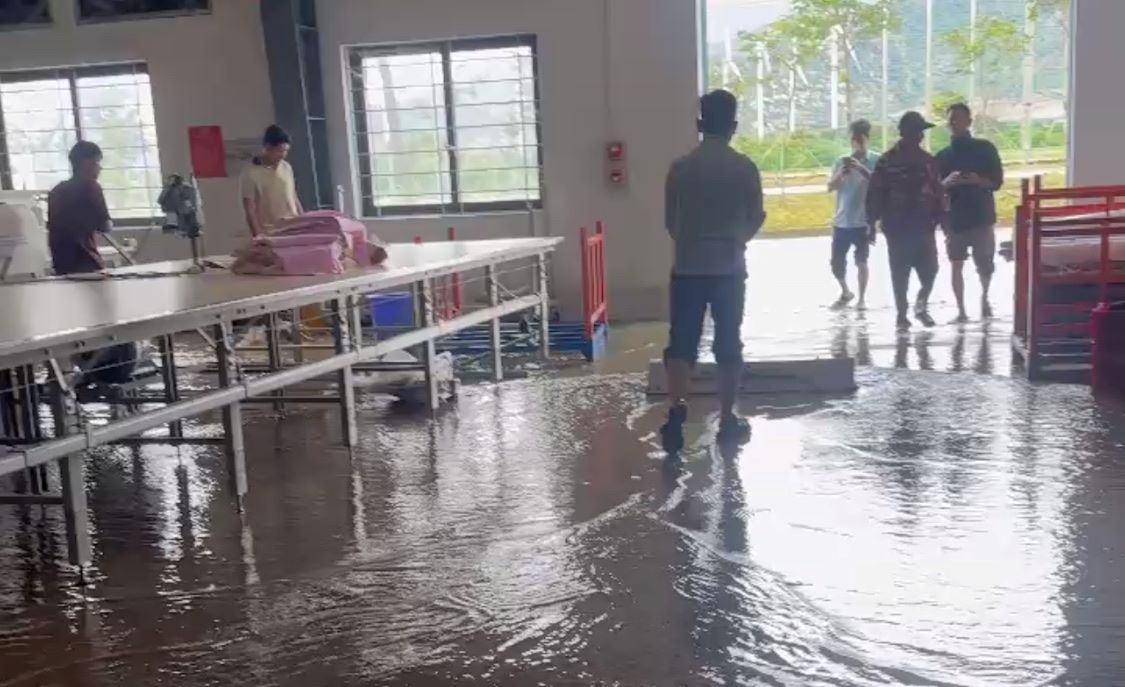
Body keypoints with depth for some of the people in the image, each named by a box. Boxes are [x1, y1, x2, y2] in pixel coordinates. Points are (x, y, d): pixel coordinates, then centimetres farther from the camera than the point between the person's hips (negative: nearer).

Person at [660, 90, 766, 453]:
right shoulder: (744, 167, -5)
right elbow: (756, 218, 4)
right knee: (728, 345, 9)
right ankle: (727, 419, 15)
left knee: (681, 343, 4)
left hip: (687, 269, 1)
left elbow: (669, 219, 5)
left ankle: (677, 408, -15)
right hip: (729, 269, 0)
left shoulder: (680, 167, -2)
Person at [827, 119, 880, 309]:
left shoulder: (876, 160, -3)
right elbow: (831, 187, 2)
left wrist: (861, 169, -24)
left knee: (861, 261, 1)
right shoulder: (842, 161, 6)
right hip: (841, 221, 3)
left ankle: (862, 298, 15)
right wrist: (841, 173, -17)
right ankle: (845, 292, 28)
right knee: (836, 262, 6)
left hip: (864, 221, -3)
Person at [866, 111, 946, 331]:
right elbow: (875, 195, -5)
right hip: (897, 228, -3)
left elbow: (938, 192, 13)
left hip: (924, 227, 3)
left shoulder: (927, 160, 10)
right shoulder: (888, 161, -4)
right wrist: (872, 222, -9)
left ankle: (921, 303, 23)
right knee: (900, 274, 2)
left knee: (929, 270, -1)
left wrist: (940, 218, 7)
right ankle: (902, 313, 13)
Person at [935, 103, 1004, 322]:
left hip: (982, 217, -1)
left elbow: (997, 181, 0)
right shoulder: (943, 155, 8)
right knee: (956, 265, 1)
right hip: (954, 219, 1)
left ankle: (984, 297, 24)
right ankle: (961, 309, 8)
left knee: (985, 264, -3)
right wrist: (947, 182, -16)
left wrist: (978, 180, -19)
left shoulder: (985, 148, 3)